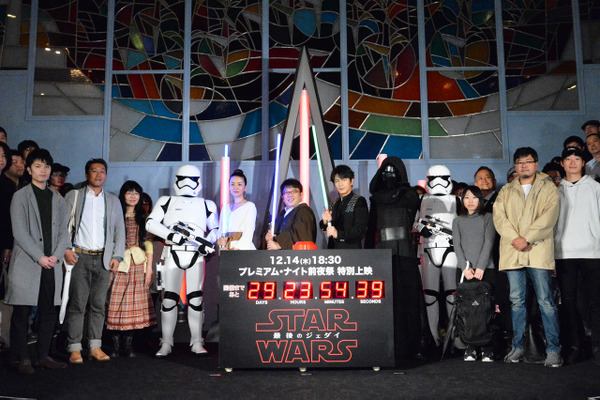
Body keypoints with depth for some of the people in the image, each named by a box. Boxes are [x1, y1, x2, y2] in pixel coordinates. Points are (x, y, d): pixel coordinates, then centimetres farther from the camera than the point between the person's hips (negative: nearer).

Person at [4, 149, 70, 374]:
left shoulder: (58, 200, 16)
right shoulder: (20, 196, 2)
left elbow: (63, 232, 11)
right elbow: (19, 232, -6)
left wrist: (56, 256, -5)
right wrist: (39, 257, -13)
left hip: (52, 266, 4)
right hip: (26, 264, -4)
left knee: (49, 312, 6)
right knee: (22, 312, -1)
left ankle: (44, 356, 15)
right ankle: (23, 359, 7)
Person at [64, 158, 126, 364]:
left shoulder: (113, 200, 14)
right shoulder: (73, 196, 8)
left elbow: (120, 230, 13)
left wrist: (117, 256, 4)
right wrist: (66, 249, -9)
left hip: (103, 258, 2)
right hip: (79, 257, -2)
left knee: (98, 304, 4)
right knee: (77, 304, -4)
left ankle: (95, 347, 11)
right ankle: (74, 348, 2)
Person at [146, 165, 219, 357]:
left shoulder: (207, 205, 16)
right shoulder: (167, 201, 13)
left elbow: (215, 229, 17)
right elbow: (150, 223, 2)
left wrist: (207, 243, -4)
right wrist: (170, 235, -13)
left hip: (196, 255, 1)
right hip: (173, 253, 0)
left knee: (196, 299, 0)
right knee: (169, 299, -1)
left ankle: (197, 342, 7)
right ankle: (166, 343, 7)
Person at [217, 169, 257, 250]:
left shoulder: (250, 206, 1)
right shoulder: (226, 208, 18)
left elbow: (248, 234, -7)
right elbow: (221, 230, 16)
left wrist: (235, 249, -17)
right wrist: (220, 240, -5)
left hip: (243, 249, -4)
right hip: (226, 248, 4)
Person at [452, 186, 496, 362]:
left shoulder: (488, 218, 9)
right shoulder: (458, 221, 16)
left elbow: (488, 243, -1)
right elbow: (457, 245, 7)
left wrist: (480, 267, -10)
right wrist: (465, 267, -7)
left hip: (486, 269, -2)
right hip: (465, 270, 2)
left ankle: (488, 349, -1)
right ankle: (470, 349, 0)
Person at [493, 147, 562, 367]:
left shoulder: (548, 188, 9)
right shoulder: (506, 192, 18)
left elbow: (548, 217, -5)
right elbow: (499, 217, 6)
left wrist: (527, 239, -15)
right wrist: (514, 238, -11)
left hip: (539, 251, -3)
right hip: (512, 252, 3)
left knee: (546, 301, -4)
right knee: (517, 301, 6)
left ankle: (553, 349, 1)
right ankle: (517, 347, 13)